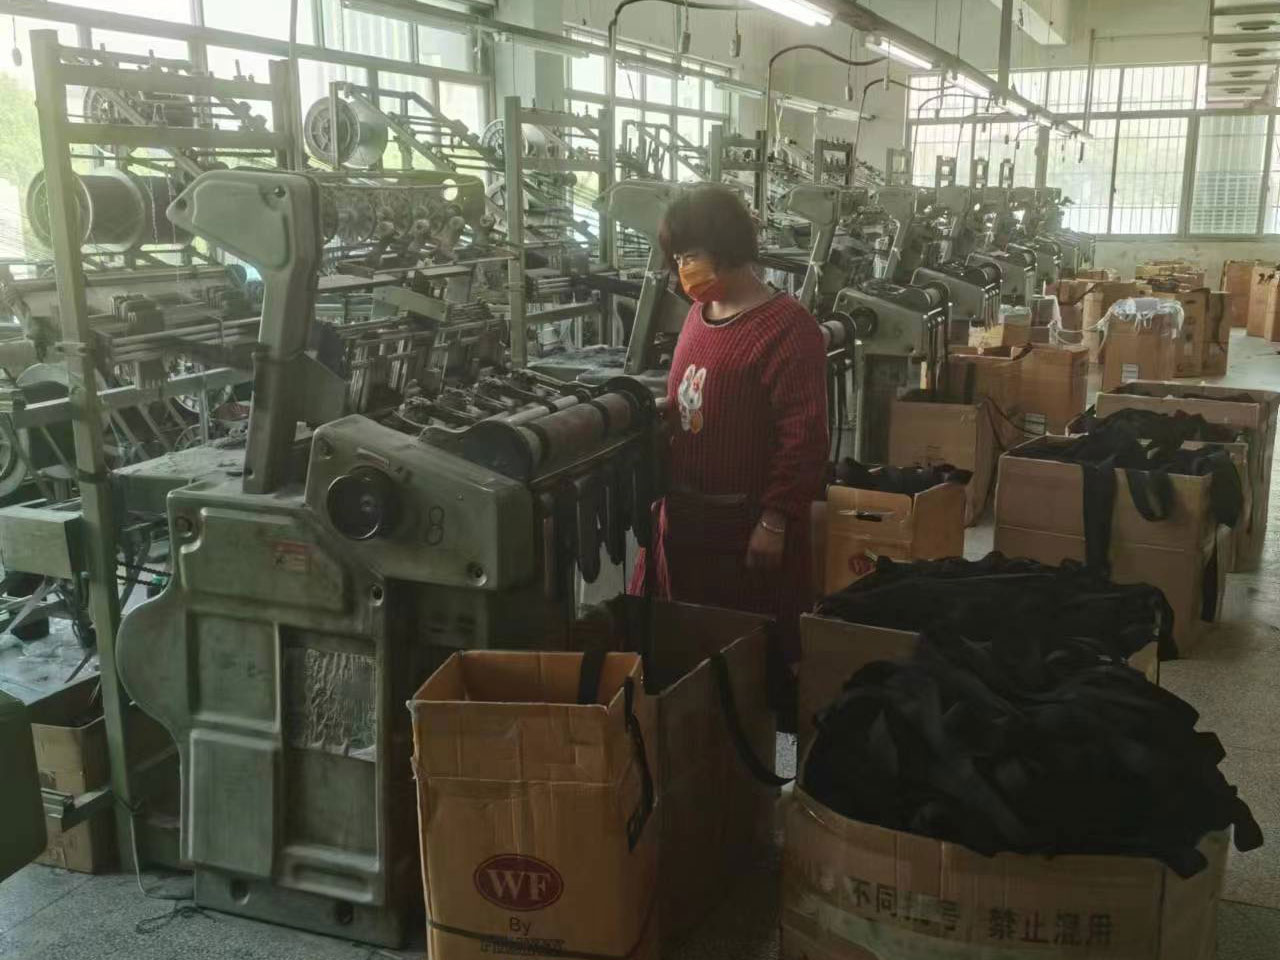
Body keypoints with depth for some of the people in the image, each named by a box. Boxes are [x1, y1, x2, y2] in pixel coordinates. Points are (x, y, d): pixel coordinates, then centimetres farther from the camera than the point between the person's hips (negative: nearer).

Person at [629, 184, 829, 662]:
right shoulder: (699, 314, 8)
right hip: (684, 513, 8)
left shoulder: (788, 328, -18)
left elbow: (803, 435, -19)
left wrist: (774, 522, -19)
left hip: (747, 521, -8)